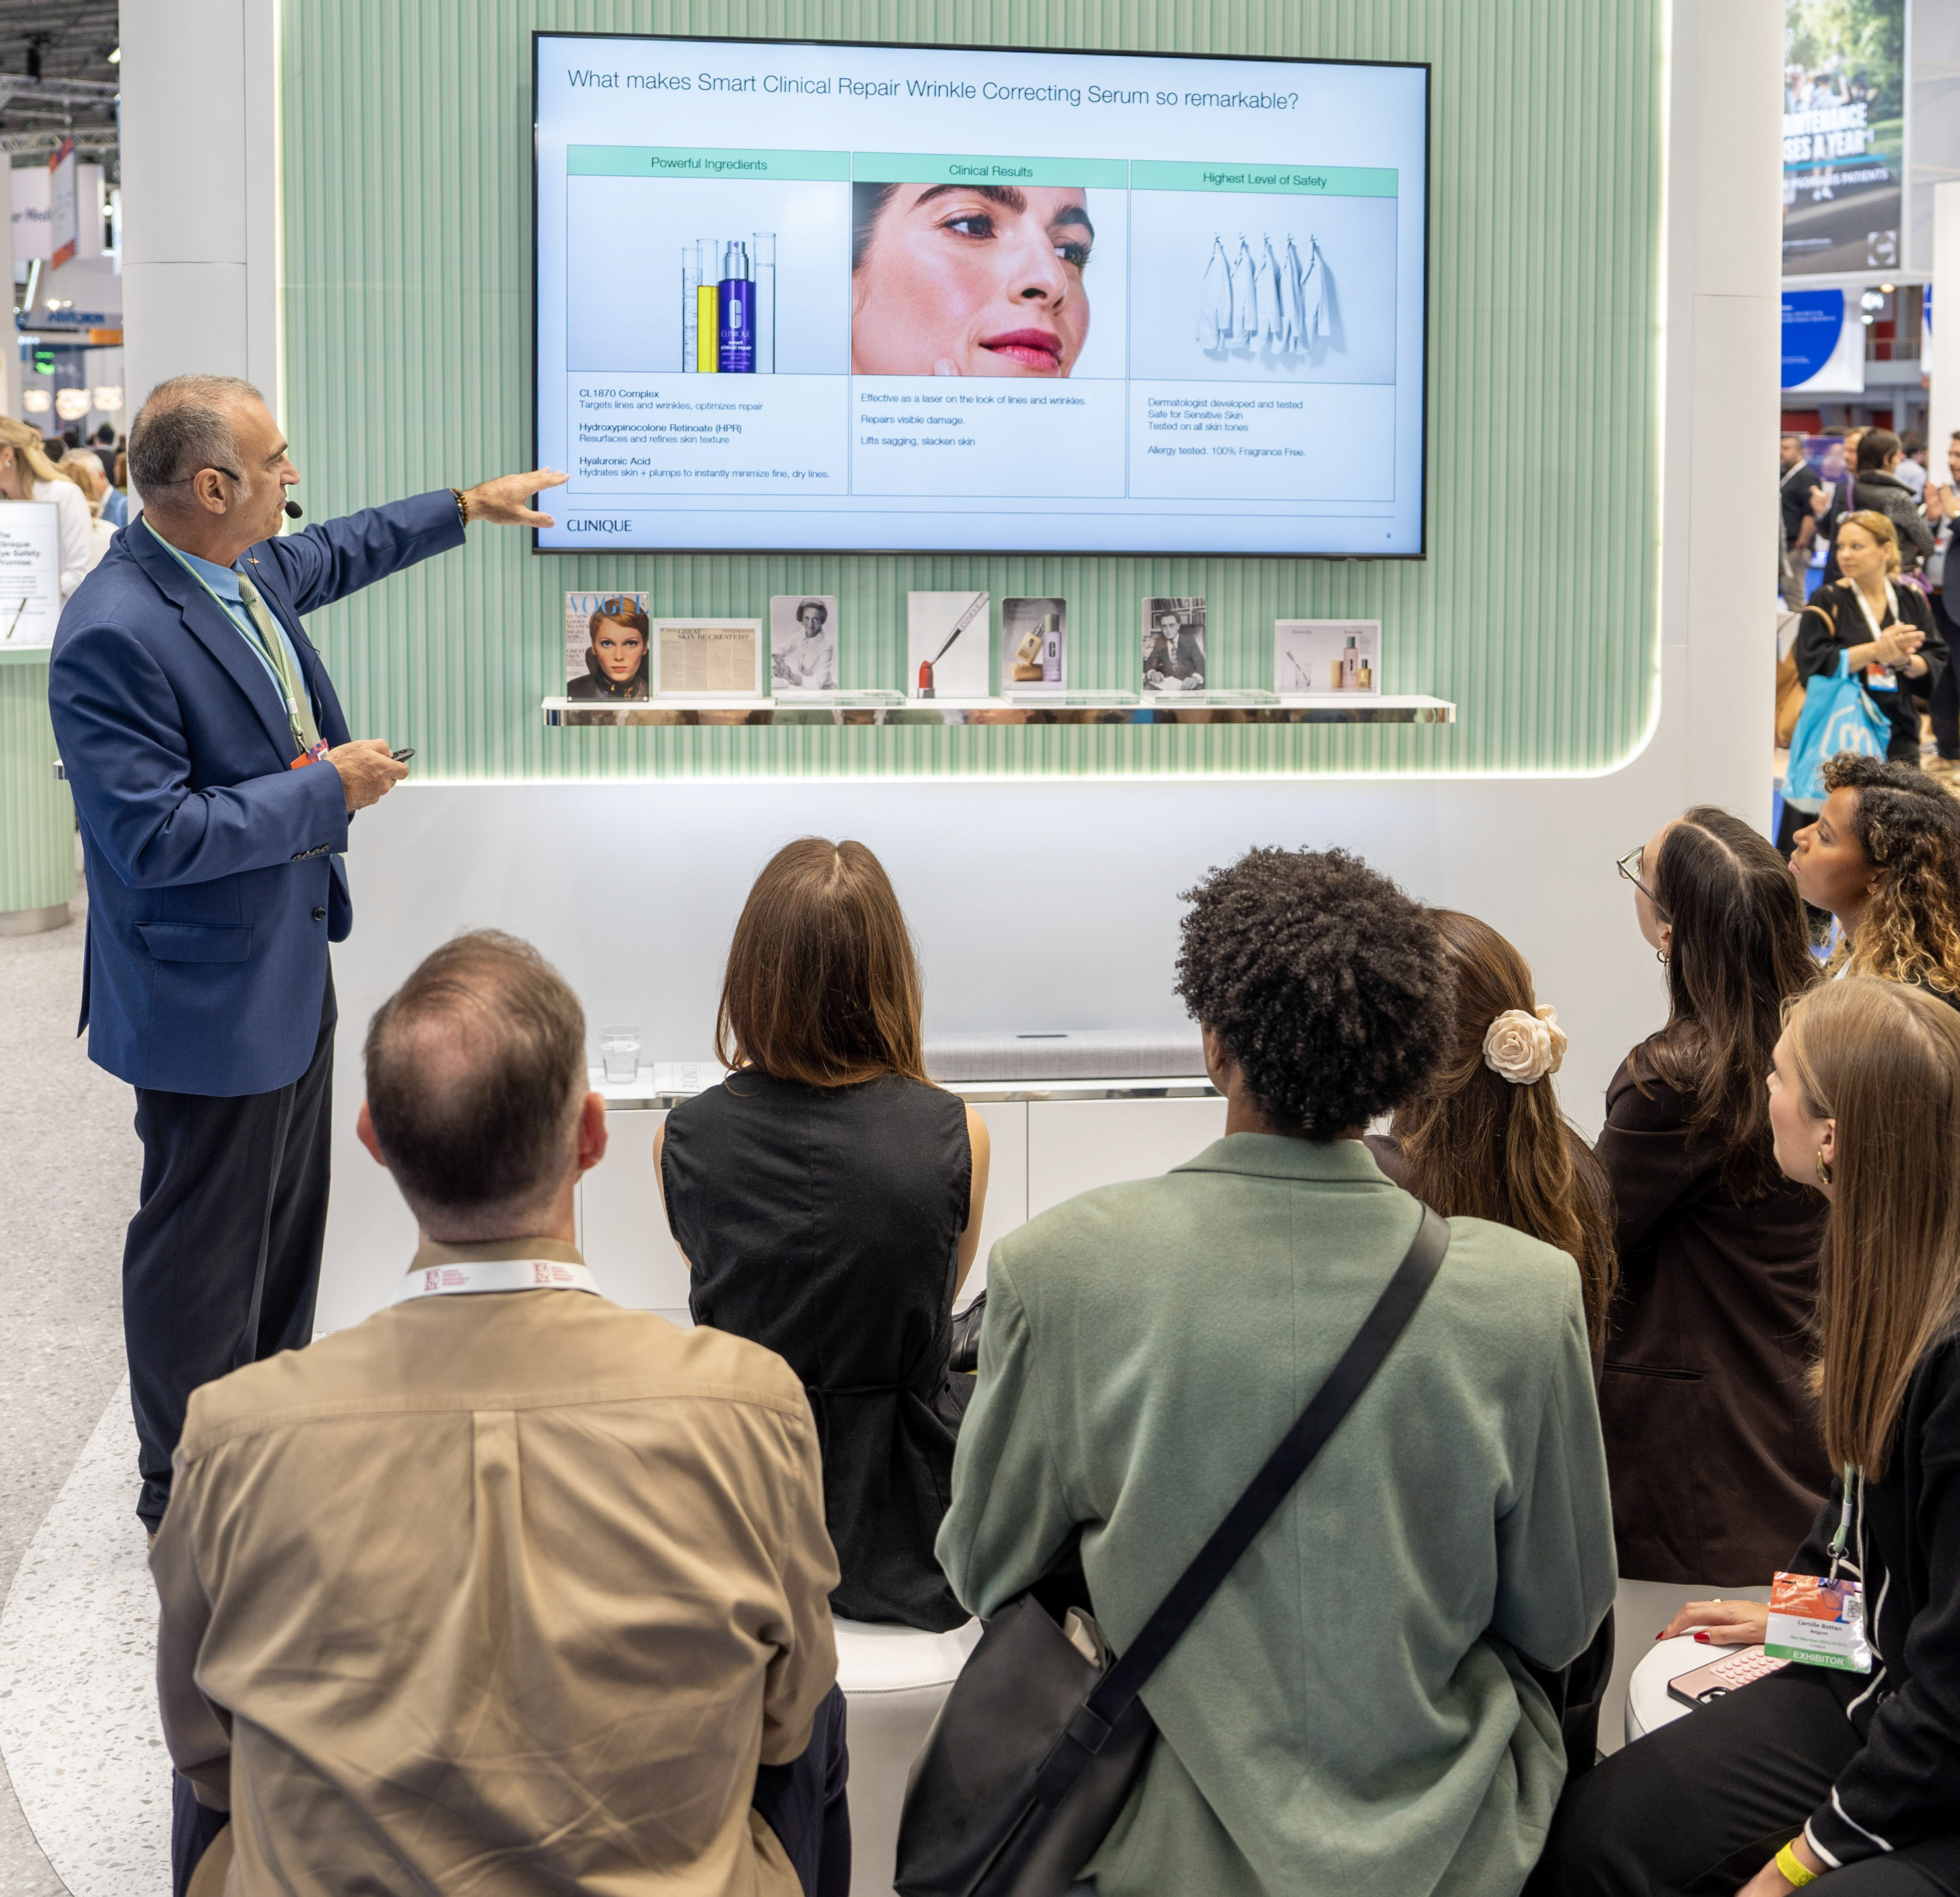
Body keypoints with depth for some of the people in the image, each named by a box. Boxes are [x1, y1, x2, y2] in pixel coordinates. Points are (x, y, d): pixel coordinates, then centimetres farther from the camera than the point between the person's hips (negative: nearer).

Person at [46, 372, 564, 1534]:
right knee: (203, 1253, 6)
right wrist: (327, 791, -23)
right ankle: (188, 1507, 23)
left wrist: (467, 507, 32)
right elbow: (152, 838, -29)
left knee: (288, 1227, 22)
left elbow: (336, 554, 26)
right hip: (211, 1000, -10)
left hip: (290, 966, 10)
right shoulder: (114, 634, -28)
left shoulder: (249, 568, 1)